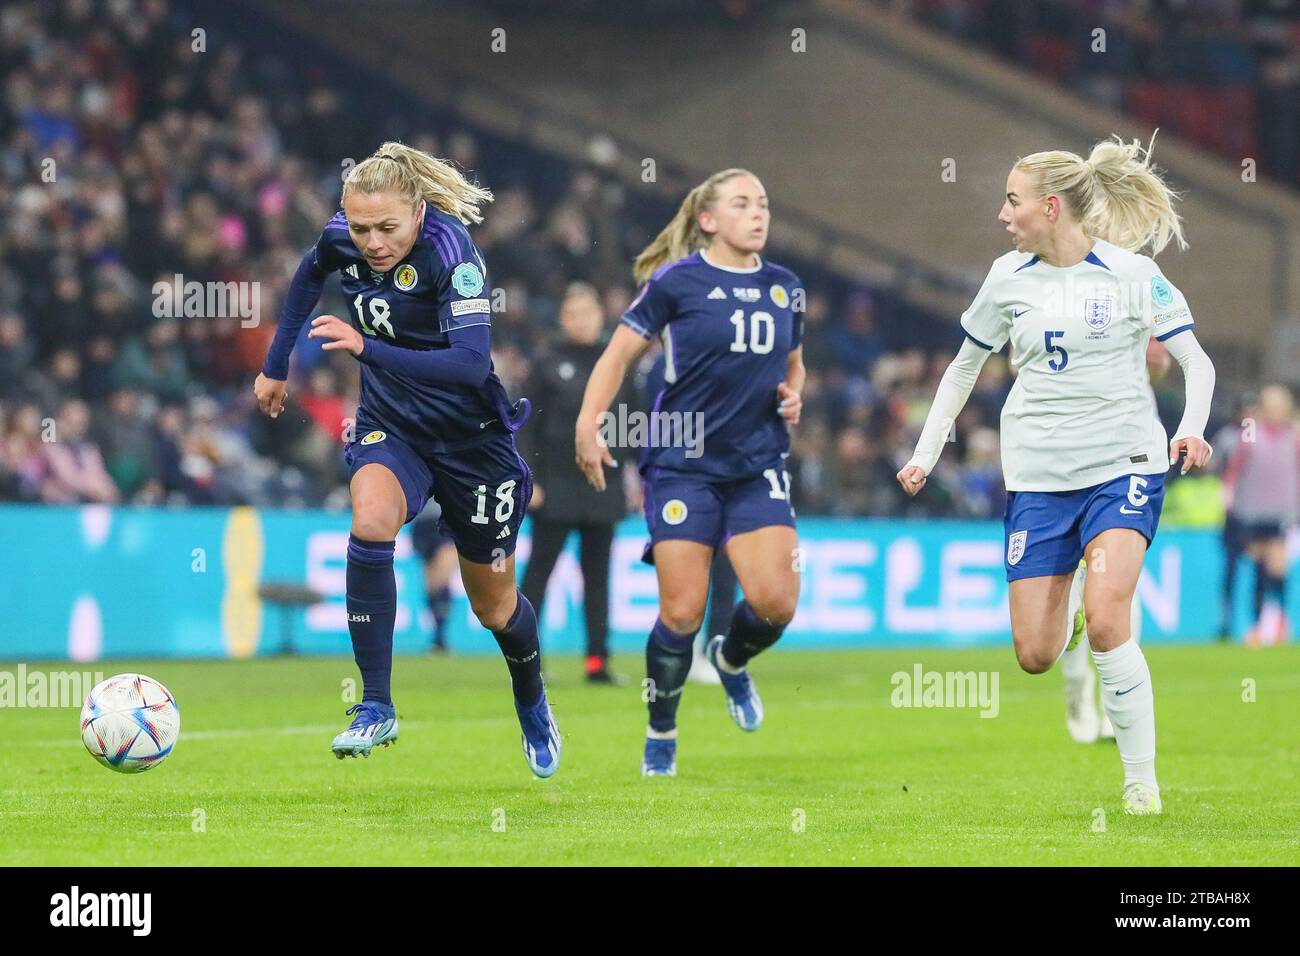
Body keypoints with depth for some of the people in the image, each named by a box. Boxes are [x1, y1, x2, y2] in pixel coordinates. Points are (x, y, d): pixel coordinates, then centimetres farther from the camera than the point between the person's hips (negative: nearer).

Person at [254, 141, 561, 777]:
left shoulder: (450, 252, -28)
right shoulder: (341, 237, -12)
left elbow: (471, 363, -38)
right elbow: (309, 275, 14)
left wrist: (368, 349, -45)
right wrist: (276, 365, 17)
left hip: (472, 438, -3)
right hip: (389, 426, 3)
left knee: (494, 608, 12)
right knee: (371, 522, -31)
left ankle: (533, 706, 46)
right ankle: (376, 709, -25)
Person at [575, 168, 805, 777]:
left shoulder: (785, 288, 9)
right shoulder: (676, 281, -5)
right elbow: (619, 354, -2)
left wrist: (793, 396, 3)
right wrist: (588, 423, -14)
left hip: (757, 464, 4)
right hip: (682, 465, -4)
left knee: (775, 601, -11)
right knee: (682, 613, -7)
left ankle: (732, 661, 25)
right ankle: (660, 735, 15)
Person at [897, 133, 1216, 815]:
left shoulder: (1131, 273, -4)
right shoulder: (1008, 277, 5)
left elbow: (1196, 361, 2)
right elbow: (964, 367, 17)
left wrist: (1192, 428, -16)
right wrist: (925, 454, 14)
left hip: (1123, 465, -3)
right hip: (1037, 477, 3)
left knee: (1105, 617, -24)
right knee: (1035, 656, -3)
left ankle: (1140, 779, -11)